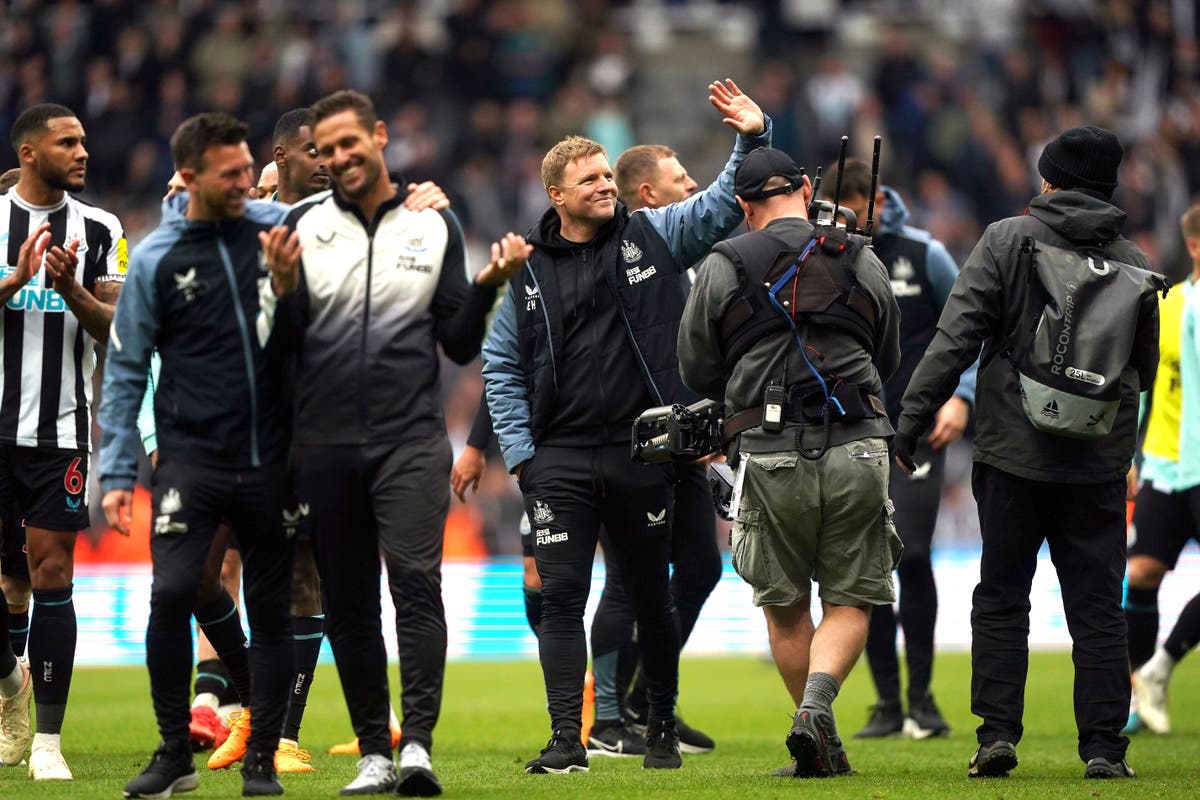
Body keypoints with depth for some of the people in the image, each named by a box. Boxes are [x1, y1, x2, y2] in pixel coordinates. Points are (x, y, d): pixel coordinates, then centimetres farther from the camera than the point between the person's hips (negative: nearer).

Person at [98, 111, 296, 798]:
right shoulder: (156, 258, -1)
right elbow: (127, 369, 4)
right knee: (172, 593, -15)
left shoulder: (279, 226, 2)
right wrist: (118, 470, 0)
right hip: (191, 457, -2)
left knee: (271, 611, 5)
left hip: (272, 458, 2)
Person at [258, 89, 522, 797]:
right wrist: (283, 290, -11)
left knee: (416, 579, -17)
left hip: (412, 439, -2)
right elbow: (280, 346, 6)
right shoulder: (303, 228, 8)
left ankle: (418, 740, -21)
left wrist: (488, 285, -6)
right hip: (325, 445, 2)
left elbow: (460, 345, 9)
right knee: (347, 603, 5)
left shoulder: (436, 225, 8)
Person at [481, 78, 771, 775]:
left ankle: (663, 729, 23)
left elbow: (726, 203, 1)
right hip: (560, 461, 0)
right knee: (562, 597, -7)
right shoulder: (527, 268, 5)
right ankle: (568, 739, -6)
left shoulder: (654, 236, 4)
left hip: (642, 455, 0)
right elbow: (501, 365, 9)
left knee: (652, 598, 9)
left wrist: (753, 139, -15)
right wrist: (520, 451, 1)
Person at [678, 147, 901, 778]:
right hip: (857, 452, 0)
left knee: (785, 605, 14)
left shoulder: (722, 269, 3)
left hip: (771, 458, 0)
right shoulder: (863, 265, 8)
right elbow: (888, 362, 20)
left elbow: (696, 371, 9)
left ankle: (820, 747, 16)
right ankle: (816, 708, -15)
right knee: (851, 600, 8)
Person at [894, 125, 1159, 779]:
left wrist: (913, 416, -8)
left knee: (1001, 596, 7)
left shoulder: (1005, 241, -3)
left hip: (1013, 452, -2)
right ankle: (1102, 745, 1)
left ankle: (998, 732, -1)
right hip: (1101, 461, 2)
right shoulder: (1133, 264, 6)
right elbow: (1147, 365, 16)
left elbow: (956, 335, -10)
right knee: (1096, 603, 5)